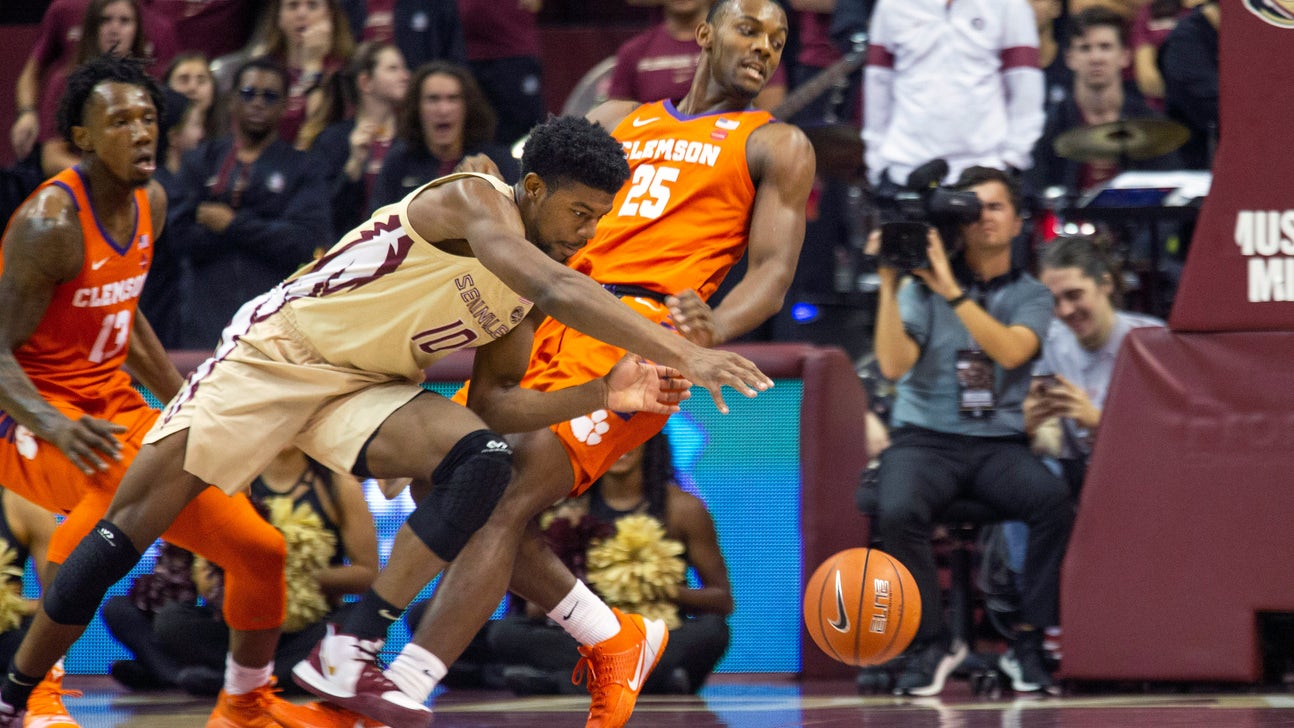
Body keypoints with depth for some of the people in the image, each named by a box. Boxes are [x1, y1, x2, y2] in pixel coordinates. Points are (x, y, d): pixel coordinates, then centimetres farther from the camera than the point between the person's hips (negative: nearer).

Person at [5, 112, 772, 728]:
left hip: (367, 386, 7)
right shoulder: (473, 201, -23)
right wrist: (684, 354, -46)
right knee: (129, 530, -9)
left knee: (484, 460, -21)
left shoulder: (526, 298, 2)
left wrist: (603, 394, -13)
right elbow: (560, 291, -39)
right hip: (274, 351, -6)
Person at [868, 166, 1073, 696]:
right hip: (925, 438, -1)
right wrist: (889, 282, -13)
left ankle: (1028, 644, -15)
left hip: (998, 443, 1)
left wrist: (952, 292, -20)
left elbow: (1011, 351, -13)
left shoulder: (1030, 296, 9)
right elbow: (894, 365, -8)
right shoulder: (923, 285, 6)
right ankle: (930, 644, -14)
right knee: (898, 511, -34)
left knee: (1056, 503, -30)